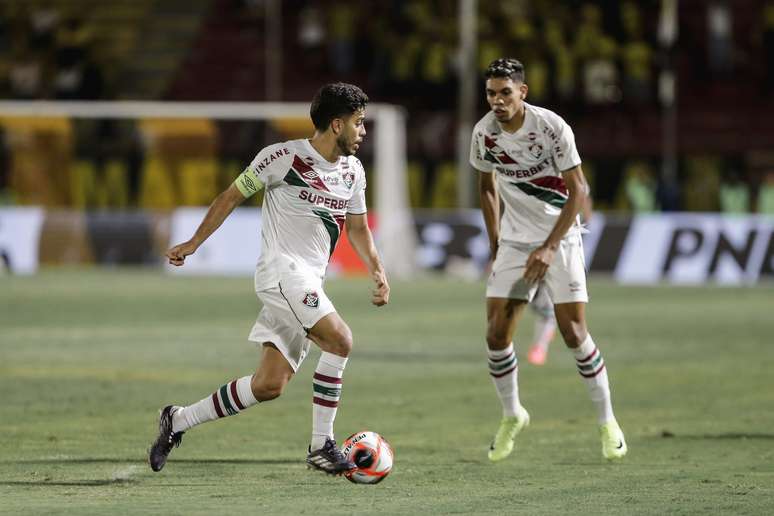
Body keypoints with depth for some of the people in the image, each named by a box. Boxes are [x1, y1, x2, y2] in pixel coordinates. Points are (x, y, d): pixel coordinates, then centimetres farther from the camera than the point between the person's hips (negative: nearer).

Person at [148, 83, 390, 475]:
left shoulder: (353, 171, 11)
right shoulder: (284, 156, -9)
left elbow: (357, 228, 24)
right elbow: (232, 196, 0)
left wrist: (377, 271, 9)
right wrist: (193, 243, -2)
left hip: (309, 283, 8)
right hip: (281, 270, -8)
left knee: (268, 385, 1)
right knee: (340, 340, -26)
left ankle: (178, 421, 15)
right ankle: (321, 446, -19)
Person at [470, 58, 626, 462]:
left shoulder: (552, 127, -18)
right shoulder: (484, 133, -5)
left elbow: (578, 190, -13)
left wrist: (549, 247, -17)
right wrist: (495, 243, 8)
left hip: (560, 239, -3)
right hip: (514, 242, 3)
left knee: (574, 332, -10)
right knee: (496, 333, -7)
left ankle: (606, 421, 6)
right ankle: (511, 416, 15)